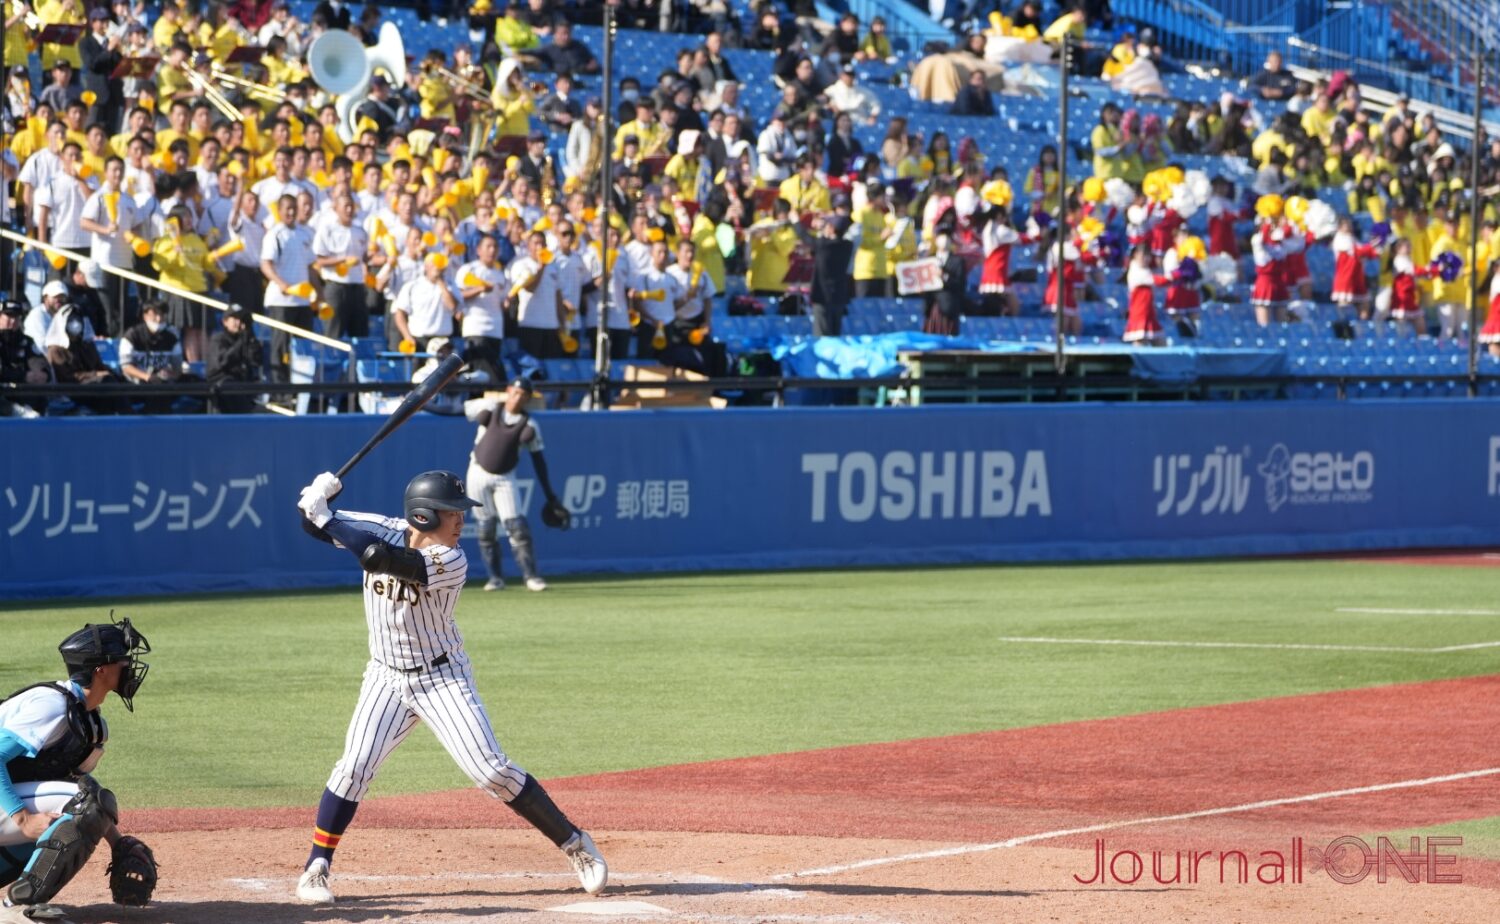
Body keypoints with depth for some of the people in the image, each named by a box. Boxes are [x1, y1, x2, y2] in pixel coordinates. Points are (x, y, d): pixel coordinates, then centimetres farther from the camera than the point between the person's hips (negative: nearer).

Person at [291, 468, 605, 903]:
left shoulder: (450, 562, -23)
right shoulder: (386, 530, -8)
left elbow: (375, 557, -35)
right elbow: (314, 525, -2)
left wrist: (324, 517, -29)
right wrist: (319, 503, -24)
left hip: (443, 679, -3)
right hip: (387, 679, 3)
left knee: (493, 772, -9)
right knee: (353, 768, -11)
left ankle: (576, 845, 3)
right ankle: (315, 869, 2)